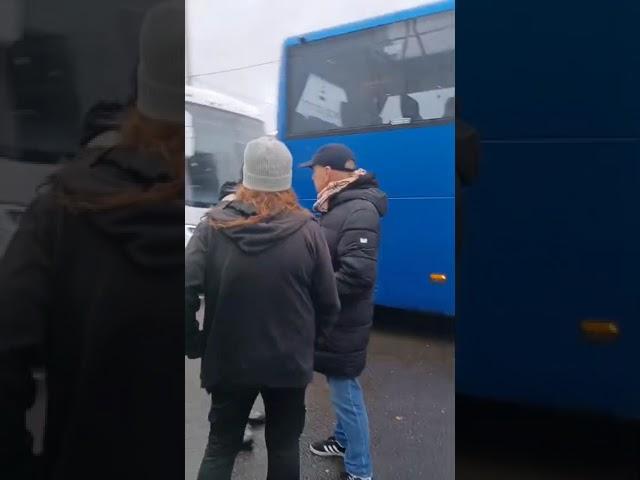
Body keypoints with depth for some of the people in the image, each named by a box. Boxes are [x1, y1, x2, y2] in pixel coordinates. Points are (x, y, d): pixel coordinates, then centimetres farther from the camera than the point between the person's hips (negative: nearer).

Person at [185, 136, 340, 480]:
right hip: (290, 361, 0)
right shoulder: (307, 229, -10)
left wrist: (195, 345, -1)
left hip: (229, 361, 1)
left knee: (220, 446, 20)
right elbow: (329, 303, -8)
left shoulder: (214, 226, -9)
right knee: (284, 445, 20)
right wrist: (310, 342, 9)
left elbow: (186, 294, -16)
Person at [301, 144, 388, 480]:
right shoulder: (336, 205, 9)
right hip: (333, 319, 9)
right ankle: (344, 439, 44)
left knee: (345, 392, 2)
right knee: (339, 386, 24)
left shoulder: (360, 210, -22)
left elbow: (358, 275, -29)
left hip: (343, 323, -9)